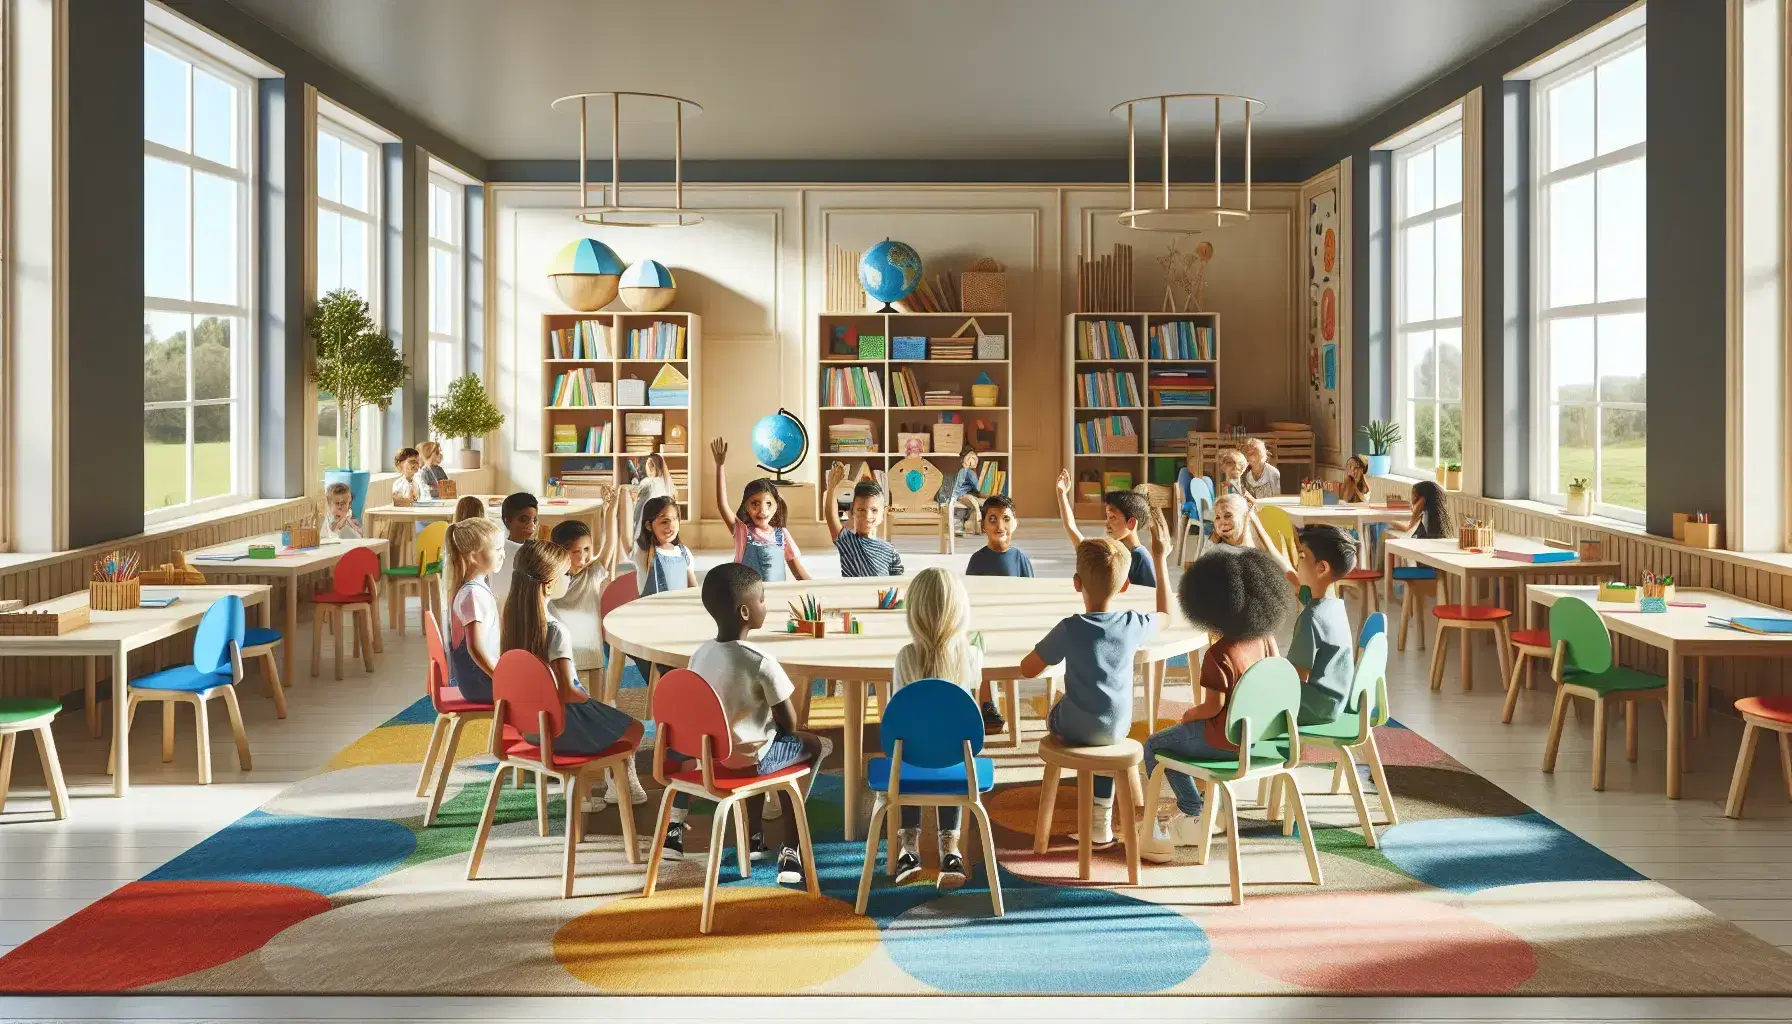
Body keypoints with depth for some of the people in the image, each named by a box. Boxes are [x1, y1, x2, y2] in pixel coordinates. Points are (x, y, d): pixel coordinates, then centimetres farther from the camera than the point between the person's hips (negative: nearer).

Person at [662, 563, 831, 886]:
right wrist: (780, 729, 8)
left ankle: (755, 837, 36)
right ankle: (789, 850, 14)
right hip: (749, 759, -6)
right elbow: (789, 723, -16)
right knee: (814, 745, 18)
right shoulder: (761, 661, -23)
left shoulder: (700, 653, -5)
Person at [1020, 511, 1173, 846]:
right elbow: (1166, 614, 12)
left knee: (1054, 714, 31)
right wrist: (1160, 559, 15)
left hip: (1075, 729, -3)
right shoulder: (1133, 625, -12)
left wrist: (1051, 648, 7)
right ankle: (1102, 822, 34)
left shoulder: (1070, 629, -20)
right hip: (1117, 729, 3)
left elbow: (1027, 669, -12)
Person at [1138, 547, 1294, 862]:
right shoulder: (1265, 640, -3)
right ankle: (1192, 814, 33)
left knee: (1154, 746, 14)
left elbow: (1213, 707, -20)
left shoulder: (1218, 655, -24)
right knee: (1179, 738, 32)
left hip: (1224, 741, -8)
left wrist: (1189, 715, 1)